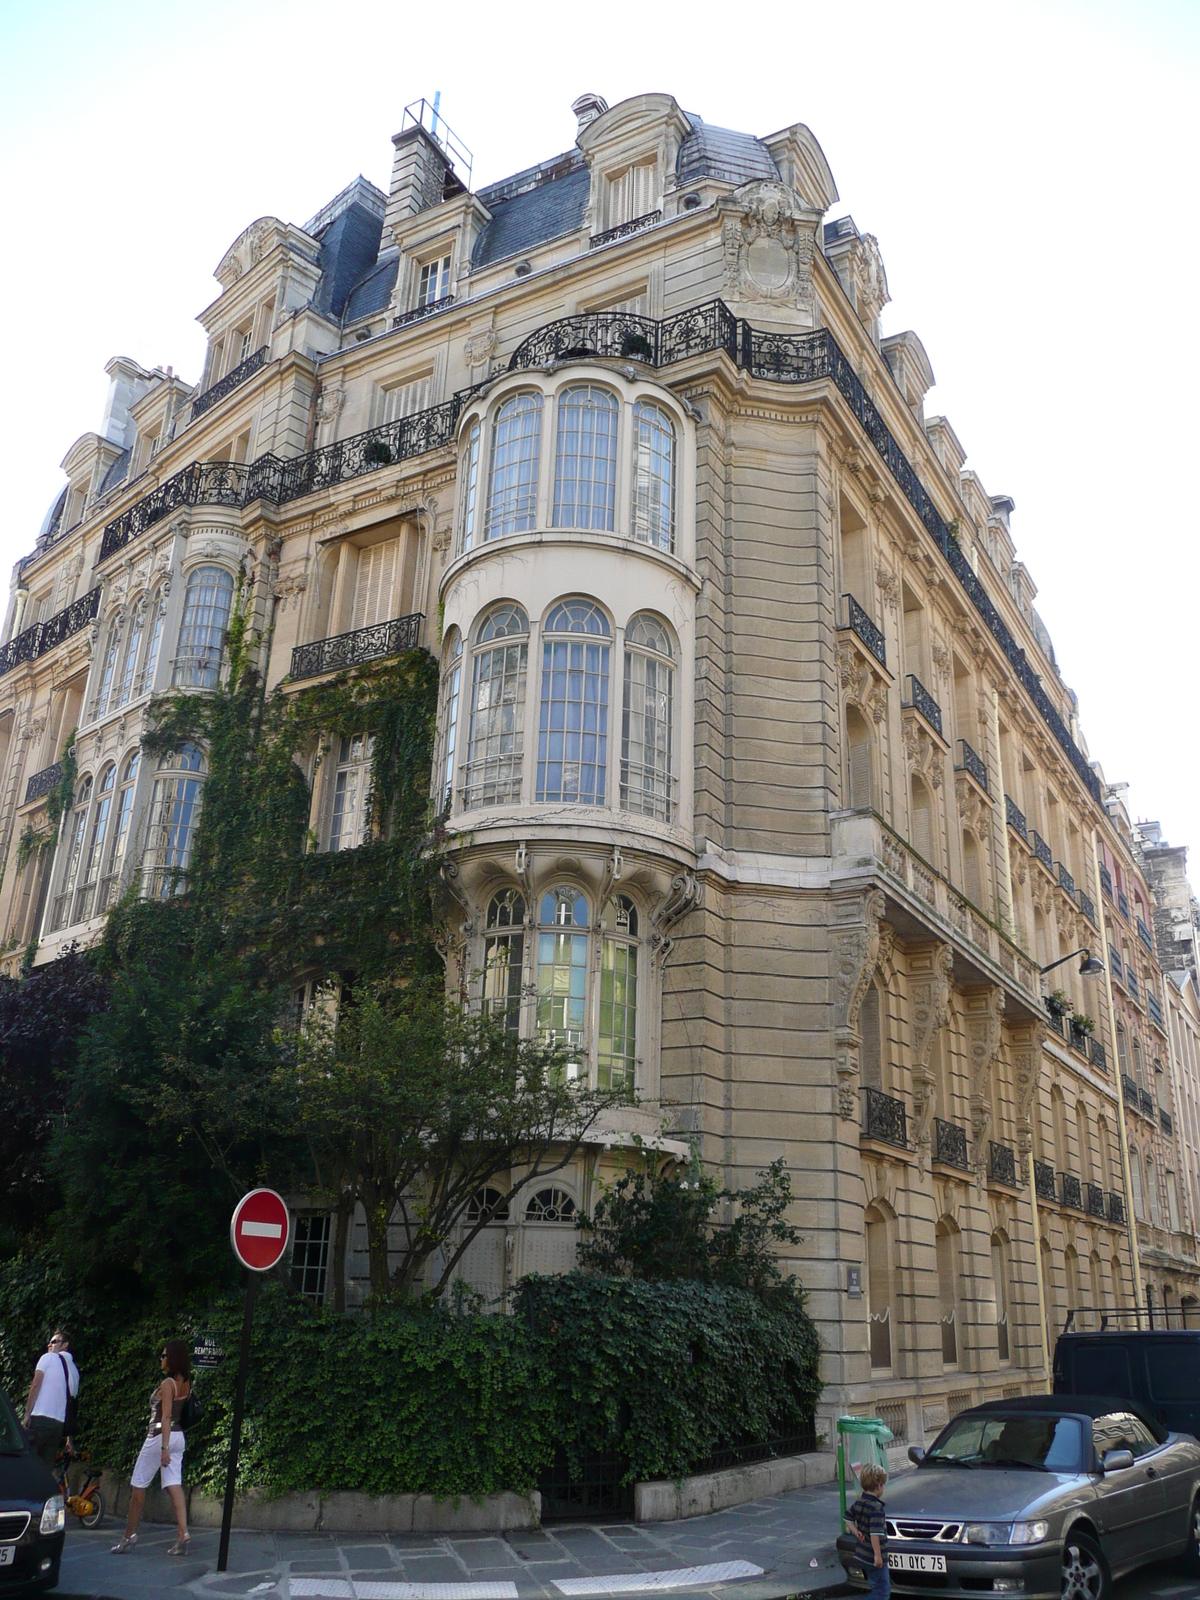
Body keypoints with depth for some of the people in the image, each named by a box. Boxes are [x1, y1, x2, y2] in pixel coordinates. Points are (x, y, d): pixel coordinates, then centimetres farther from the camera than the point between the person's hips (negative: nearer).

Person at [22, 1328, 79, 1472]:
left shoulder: (48, 1358, 6)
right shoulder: (74, 1370, 22)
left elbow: (36, 1385, -7)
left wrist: (27, 1414, -7)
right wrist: (70, 1436, 20)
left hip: (40, 1418, -6)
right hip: (59, 1424, 6)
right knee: (46, 1469, 8)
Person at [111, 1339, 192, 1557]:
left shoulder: (167, 1384, -16)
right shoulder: (185, 1383, 8)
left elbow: (166, 1416, -21)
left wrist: (164, 1447, -23)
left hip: (160, 1436, -8)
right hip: (178, 1438, 8)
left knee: (139, 1486, 7)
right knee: (174, 1486, 1)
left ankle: (129, 1536, 17)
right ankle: (183, 1533, -10)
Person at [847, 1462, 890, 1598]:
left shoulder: (858, 1503, 5)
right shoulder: (876, 1508, -22)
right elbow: (875, 1533, -27)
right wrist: (878, 1555, -23)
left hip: (862, 1554, 9)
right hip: (873, 1556, -9)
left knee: (874, 1587, 24)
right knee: (882, 1590, 0)